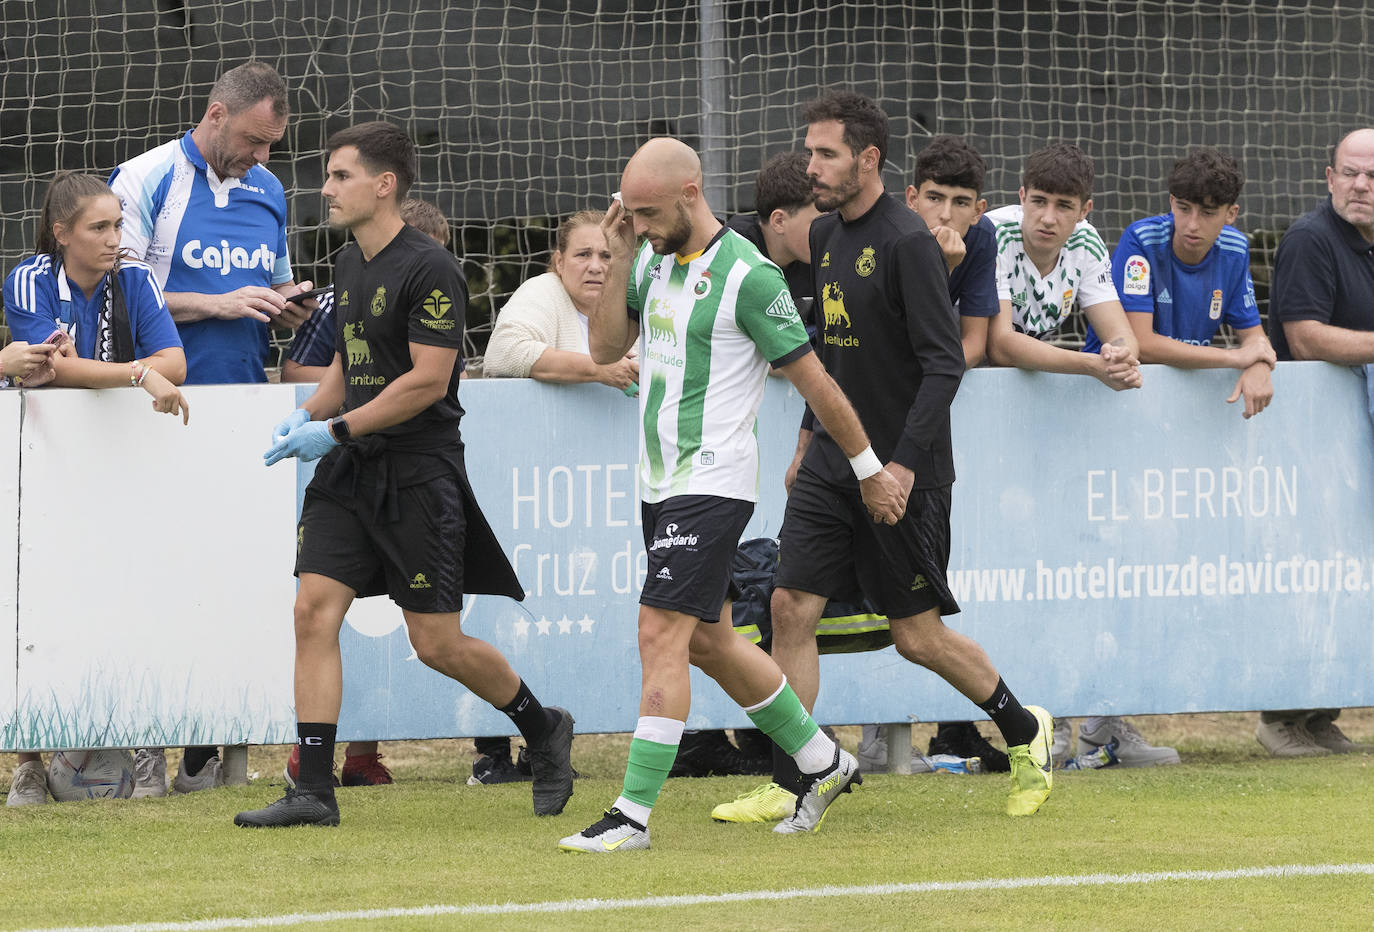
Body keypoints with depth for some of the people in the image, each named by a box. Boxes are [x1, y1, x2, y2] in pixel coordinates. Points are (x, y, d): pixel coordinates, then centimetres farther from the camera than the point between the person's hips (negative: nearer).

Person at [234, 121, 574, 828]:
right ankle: (313, 791, -6)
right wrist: (306, 415, 6)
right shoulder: (350, 265, 12)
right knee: (314, 610, -6)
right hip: (350, 474, 8)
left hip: (419, 472, -7)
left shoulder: (429, 270, -14)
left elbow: (429, 379, -19)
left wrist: (336, 429, -19)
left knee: (438, 644, -2)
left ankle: (543, 729, 23)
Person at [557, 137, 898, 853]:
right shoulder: (653, 257, 8)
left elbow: (813, 380, -10)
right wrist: (620, 259, -3)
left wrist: (870, 471, -4)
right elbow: (606, 348, 9)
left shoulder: (747, 275, -15)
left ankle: (633, 815, -16)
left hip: (713, 479, -9)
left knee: (662, 634, -15)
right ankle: (822, 761, 31)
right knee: (707, 640, 15)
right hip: (660, 480, 9)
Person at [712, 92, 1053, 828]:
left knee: (917, 636, 1)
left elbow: (945, 364, -18)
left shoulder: (906, 243, -16)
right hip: (832, 465, 7)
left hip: (901, 472, -7)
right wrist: (809, 439, 21)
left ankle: (1023, 732, 24)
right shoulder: (828, 236, 9)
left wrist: (904, 463, -23)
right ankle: (789, 786, 1)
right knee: (791, 608, -3)